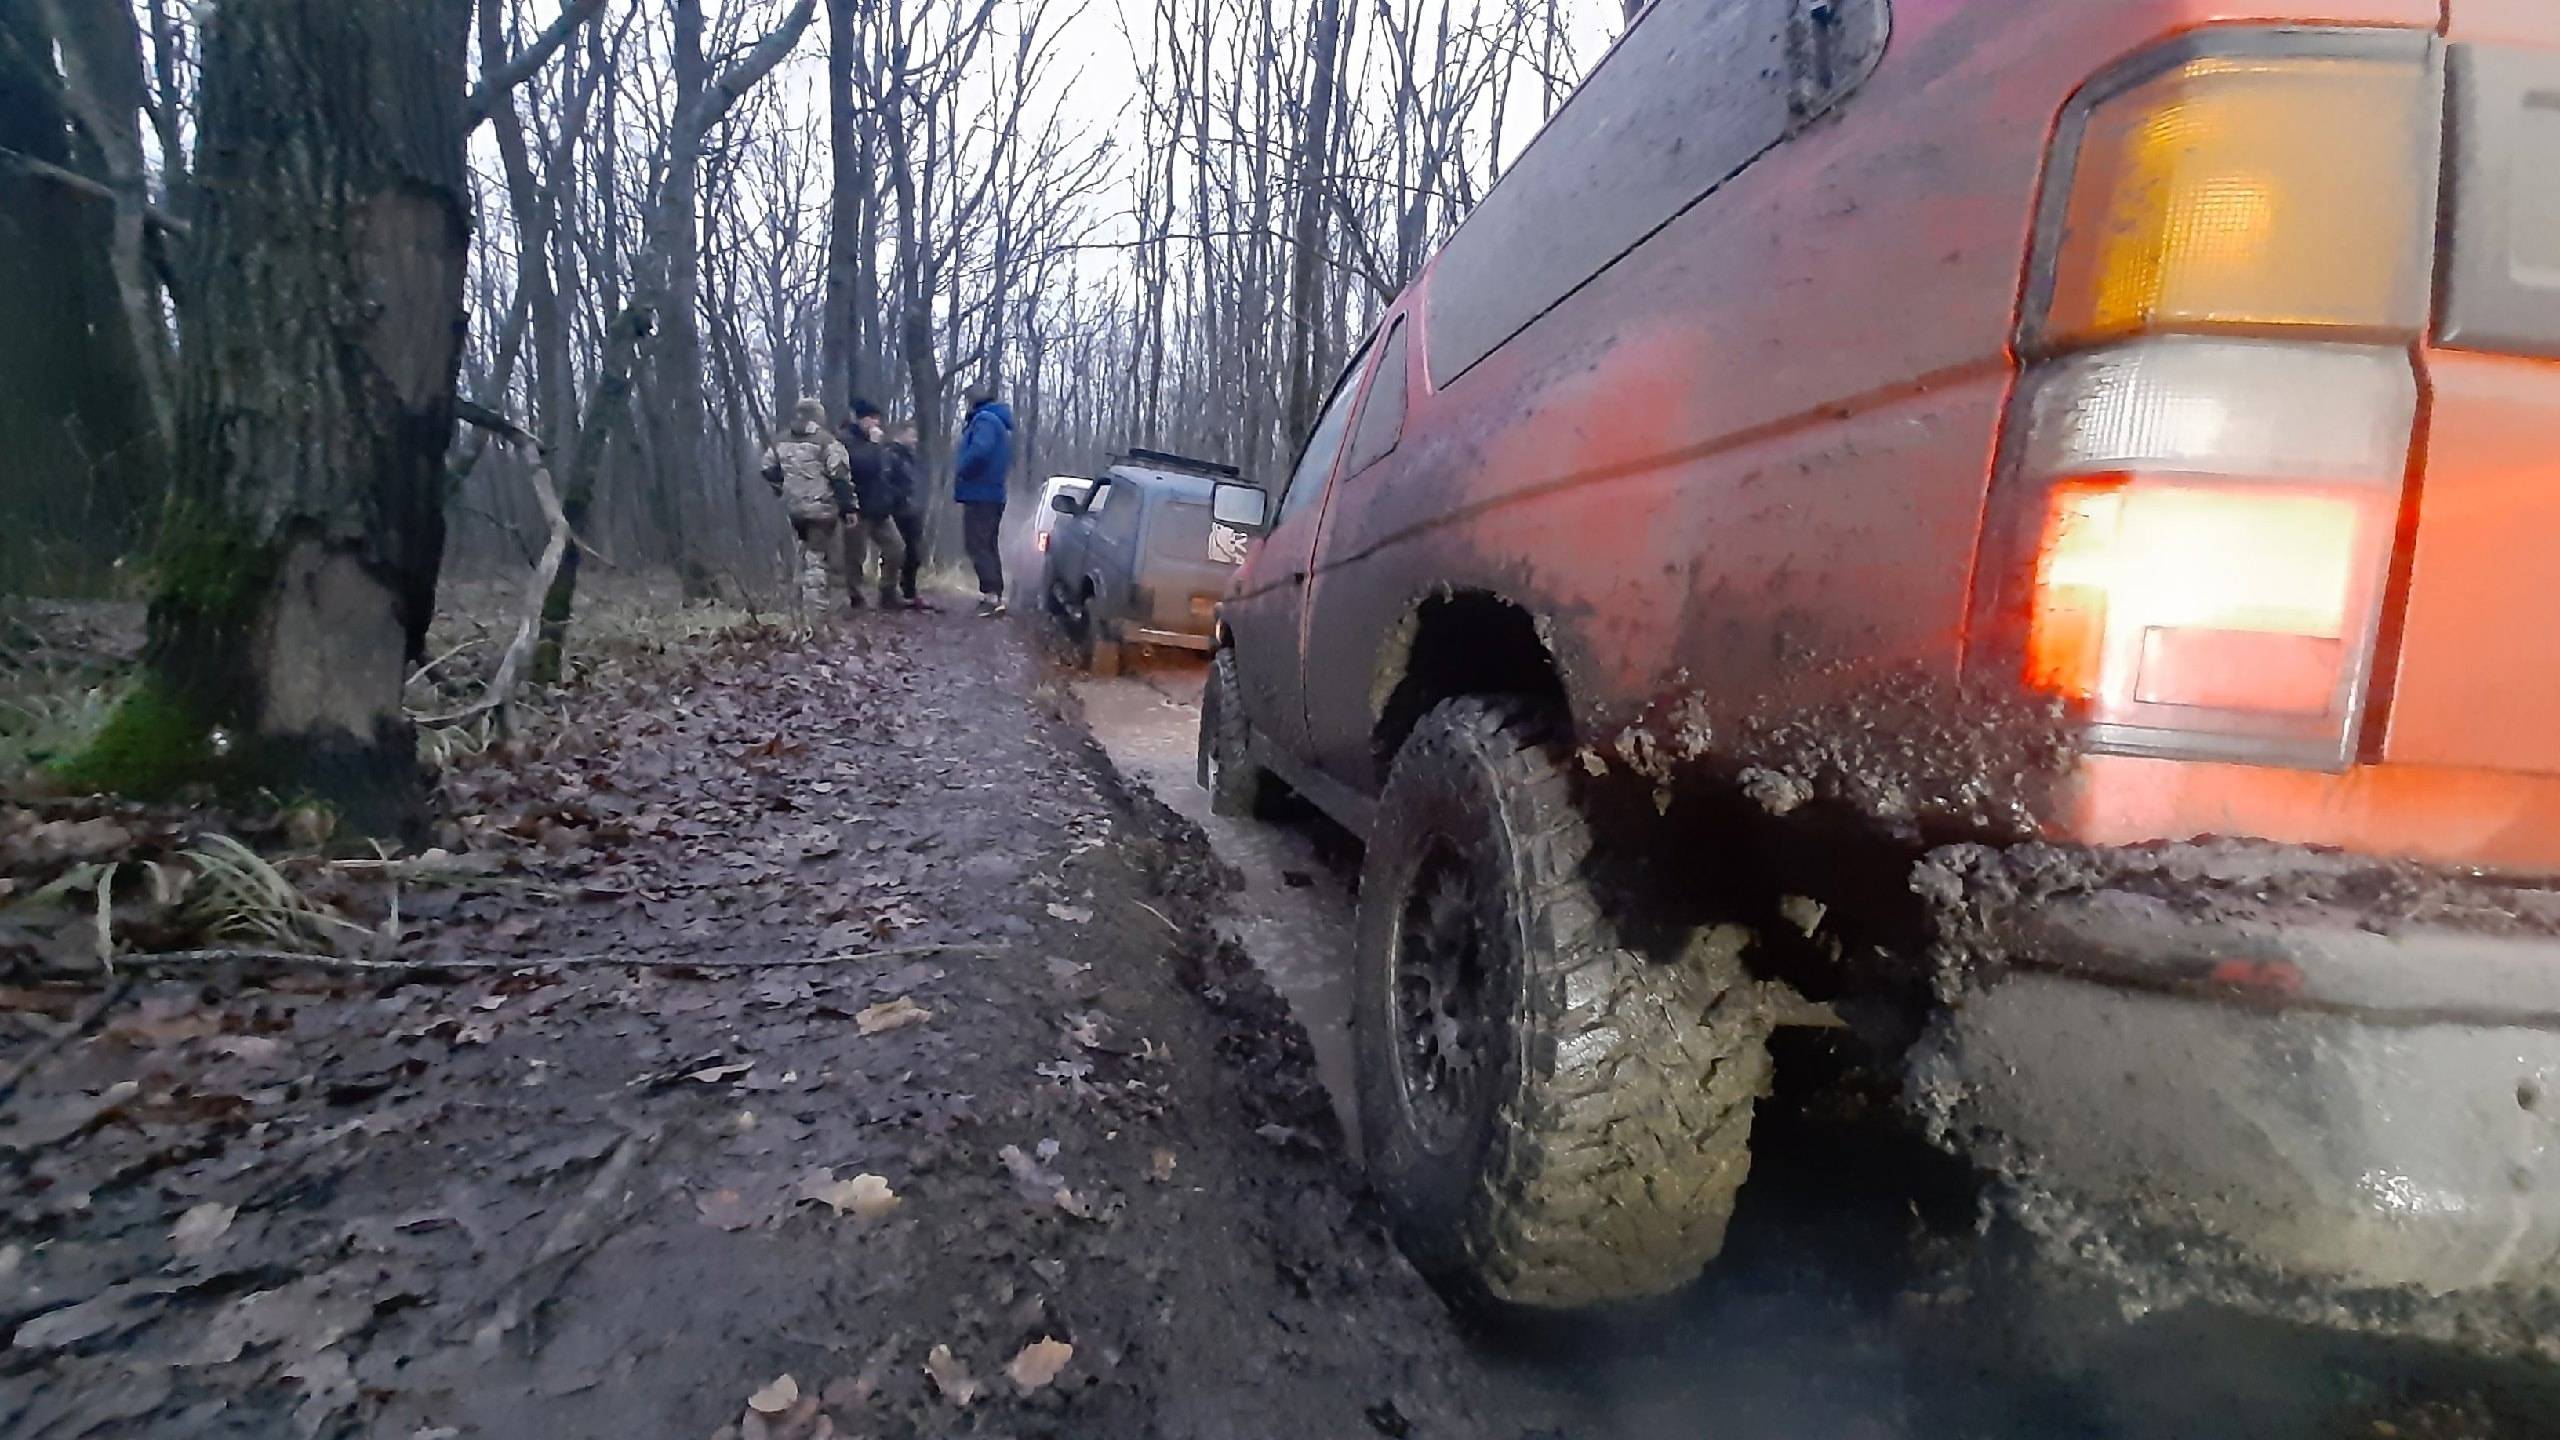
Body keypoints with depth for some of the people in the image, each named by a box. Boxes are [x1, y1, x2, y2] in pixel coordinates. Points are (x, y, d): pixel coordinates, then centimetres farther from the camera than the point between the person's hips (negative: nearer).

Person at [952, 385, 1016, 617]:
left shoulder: (984, 420, -12)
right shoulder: (998, 422, 20)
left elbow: (979, 451, -30)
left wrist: (960, 472, -15)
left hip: (980, 494, -10)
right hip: (992, 493, 10)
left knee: (977, 545, -11)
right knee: (987, 545, 14)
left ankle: (992, 594, -17)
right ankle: (994, 594, 16)